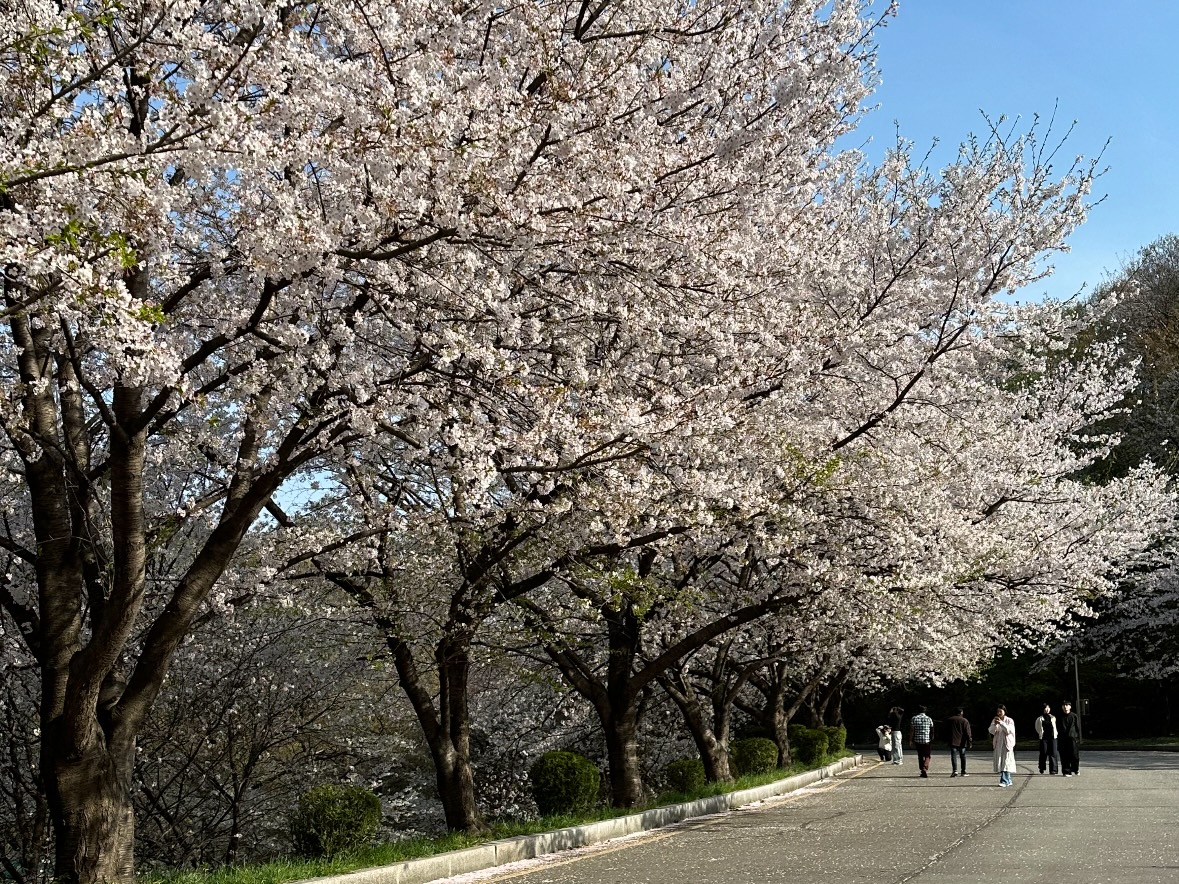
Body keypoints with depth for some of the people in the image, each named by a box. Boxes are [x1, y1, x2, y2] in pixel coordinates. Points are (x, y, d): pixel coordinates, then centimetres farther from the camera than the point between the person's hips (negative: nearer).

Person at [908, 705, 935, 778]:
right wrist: (932, 739, 14)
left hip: (917, 740, 1)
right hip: (927, 740, -1)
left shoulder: (914, 718, 1)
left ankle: (922, 770, 15)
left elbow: (911, 730, -3)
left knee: (920, 755, 13)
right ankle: (925, 769, -17)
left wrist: (910, 740, 0)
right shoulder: (929, 719, 2)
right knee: (927, 756, 4)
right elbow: (932, 730, 4)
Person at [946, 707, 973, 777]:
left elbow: (946, 729, 14)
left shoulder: (949, 720, 5)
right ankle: (963, 771, 12)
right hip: (962, 742, 1)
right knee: (963, 756, 11)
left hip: (953, 741, -1)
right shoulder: (965, 721, 0)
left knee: (954, 756, -5)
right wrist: (970, 742, -2)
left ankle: (955, 770, -20)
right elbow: (968, 733, -4)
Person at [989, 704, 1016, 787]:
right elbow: (991, 731, 2)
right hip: (998, 744, 5)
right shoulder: (994, 720, 11)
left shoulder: (1009, 721, 0)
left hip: (1007, 744, -5)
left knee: (1006, 762, -12)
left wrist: (1001, 723, -21)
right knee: (999, 762, 5)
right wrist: (995, 724, -14)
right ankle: (1008, 780, 16)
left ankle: (1004, 781, -15)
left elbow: (1009, 730, -14)